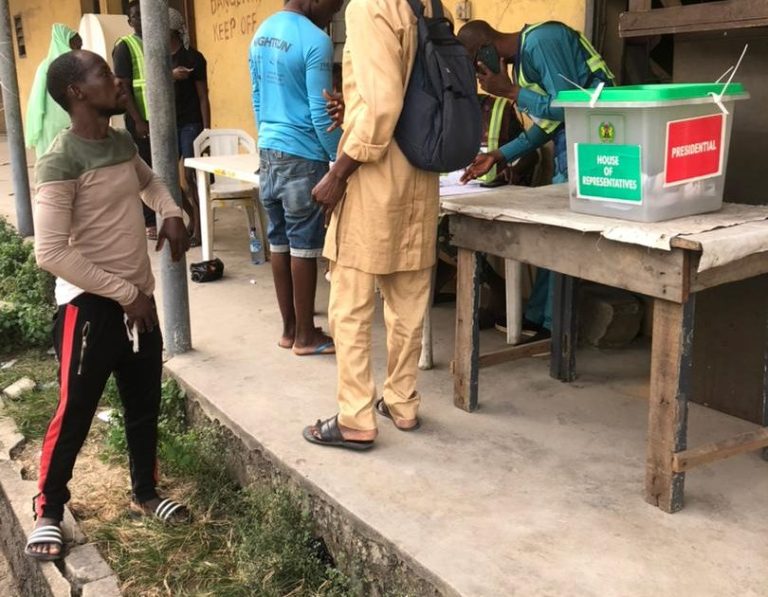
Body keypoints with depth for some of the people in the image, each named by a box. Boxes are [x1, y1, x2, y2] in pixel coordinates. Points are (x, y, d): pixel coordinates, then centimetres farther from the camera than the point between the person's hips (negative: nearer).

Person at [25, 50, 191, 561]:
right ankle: (49, 511, 24)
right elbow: (51, 252, -23)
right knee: (75, 413, 4)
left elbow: (148, 180, 29)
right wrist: (124, 294, -19)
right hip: (90, 304, -7)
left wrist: (171, 213, 7)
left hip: (138, 299, 8)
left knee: (145, 404, 17)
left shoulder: (122, 142, 5)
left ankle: (146, 491, 36)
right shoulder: (62, 160, -19)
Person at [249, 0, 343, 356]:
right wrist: (342, 159, -5)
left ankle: (289, 329, 20)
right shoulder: (315, 41, -15)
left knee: (279, 241, 12)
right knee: (303, 246, 0)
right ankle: (305, 336, 10)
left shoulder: (261, 34, 10)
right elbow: (321, 114, -16)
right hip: (302, 157, -8)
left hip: (268, 152, 8)